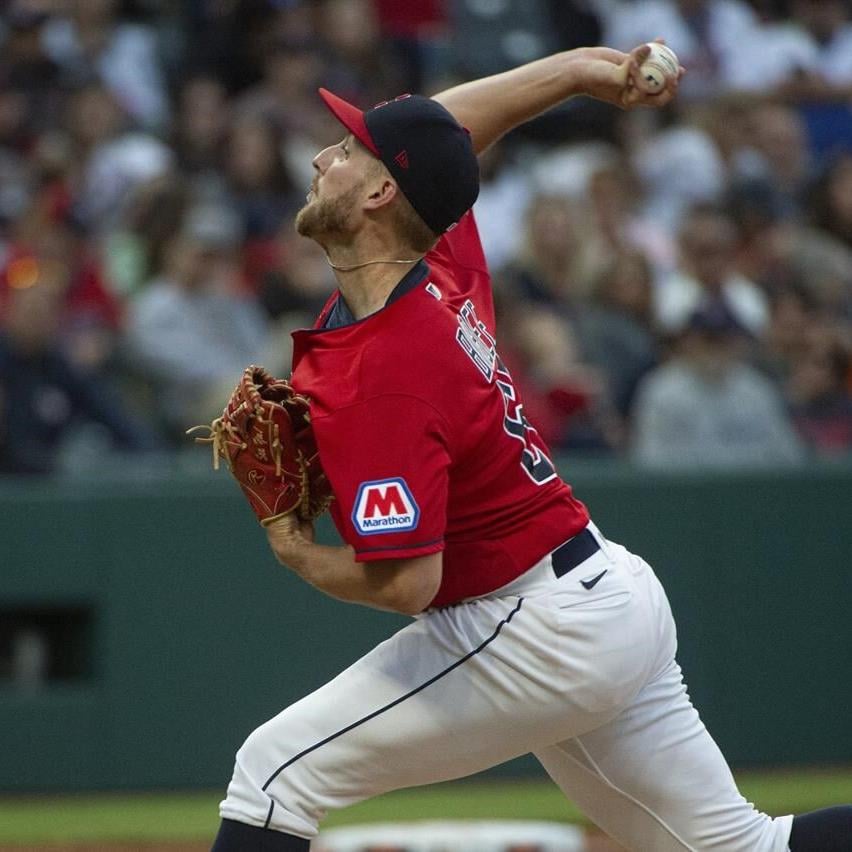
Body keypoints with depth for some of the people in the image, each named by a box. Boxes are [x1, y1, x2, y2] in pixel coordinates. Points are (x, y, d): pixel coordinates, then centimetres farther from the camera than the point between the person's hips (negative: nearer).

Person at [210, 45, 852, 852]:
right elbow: (444, 123, 19)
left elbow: (406, 582, -29)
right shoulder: (443, 263, 0)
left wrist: (292, 549, -13)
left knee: (276, 769, -5)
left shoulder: (378, 377, -25)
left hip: (535, 633, -10)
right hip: (613, 595, 10)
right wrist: (582, 67, 20)